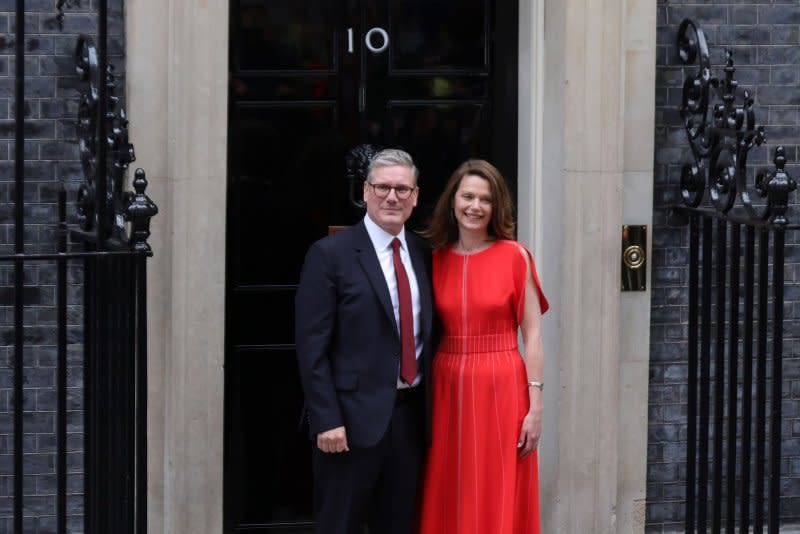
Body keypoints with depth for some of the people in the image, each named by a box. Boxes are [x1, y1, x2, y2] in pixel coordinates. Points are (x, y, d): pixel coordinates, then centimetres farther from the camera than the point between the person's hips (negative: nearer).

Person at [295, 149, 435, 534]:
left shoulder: (423, 254, 11)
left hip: (410, 415, 5)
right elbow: (312, 346, -10)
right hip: (355, 416, -5)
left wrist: (431, 407, 8)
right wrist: (327, 419, -16)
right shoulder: (331, 255, -6)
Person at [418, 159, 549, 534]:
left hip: (501, 389, -3)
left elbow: (532, 335, -4)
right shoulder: (436, 259, 7)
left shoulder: (514, 256, -3)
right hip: (448, 390, 3)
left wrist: (535, 407, -9)